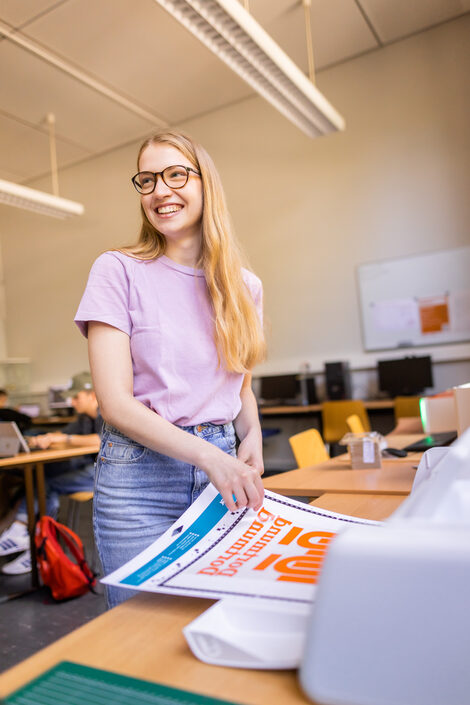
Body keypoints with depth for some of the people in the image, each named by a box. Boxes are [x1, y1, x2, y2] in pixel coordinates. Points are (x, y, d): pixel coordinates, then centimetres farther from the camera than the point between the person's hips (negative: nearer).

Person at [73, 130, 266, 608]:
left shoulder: (244, 285, 7)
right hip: (140, 477, -3)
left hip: (222, 468, 4)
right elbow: (115, 402, -12)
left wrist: (252, 435, -4)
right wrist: (207, 455, -21)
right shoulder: (119, 270, -5)